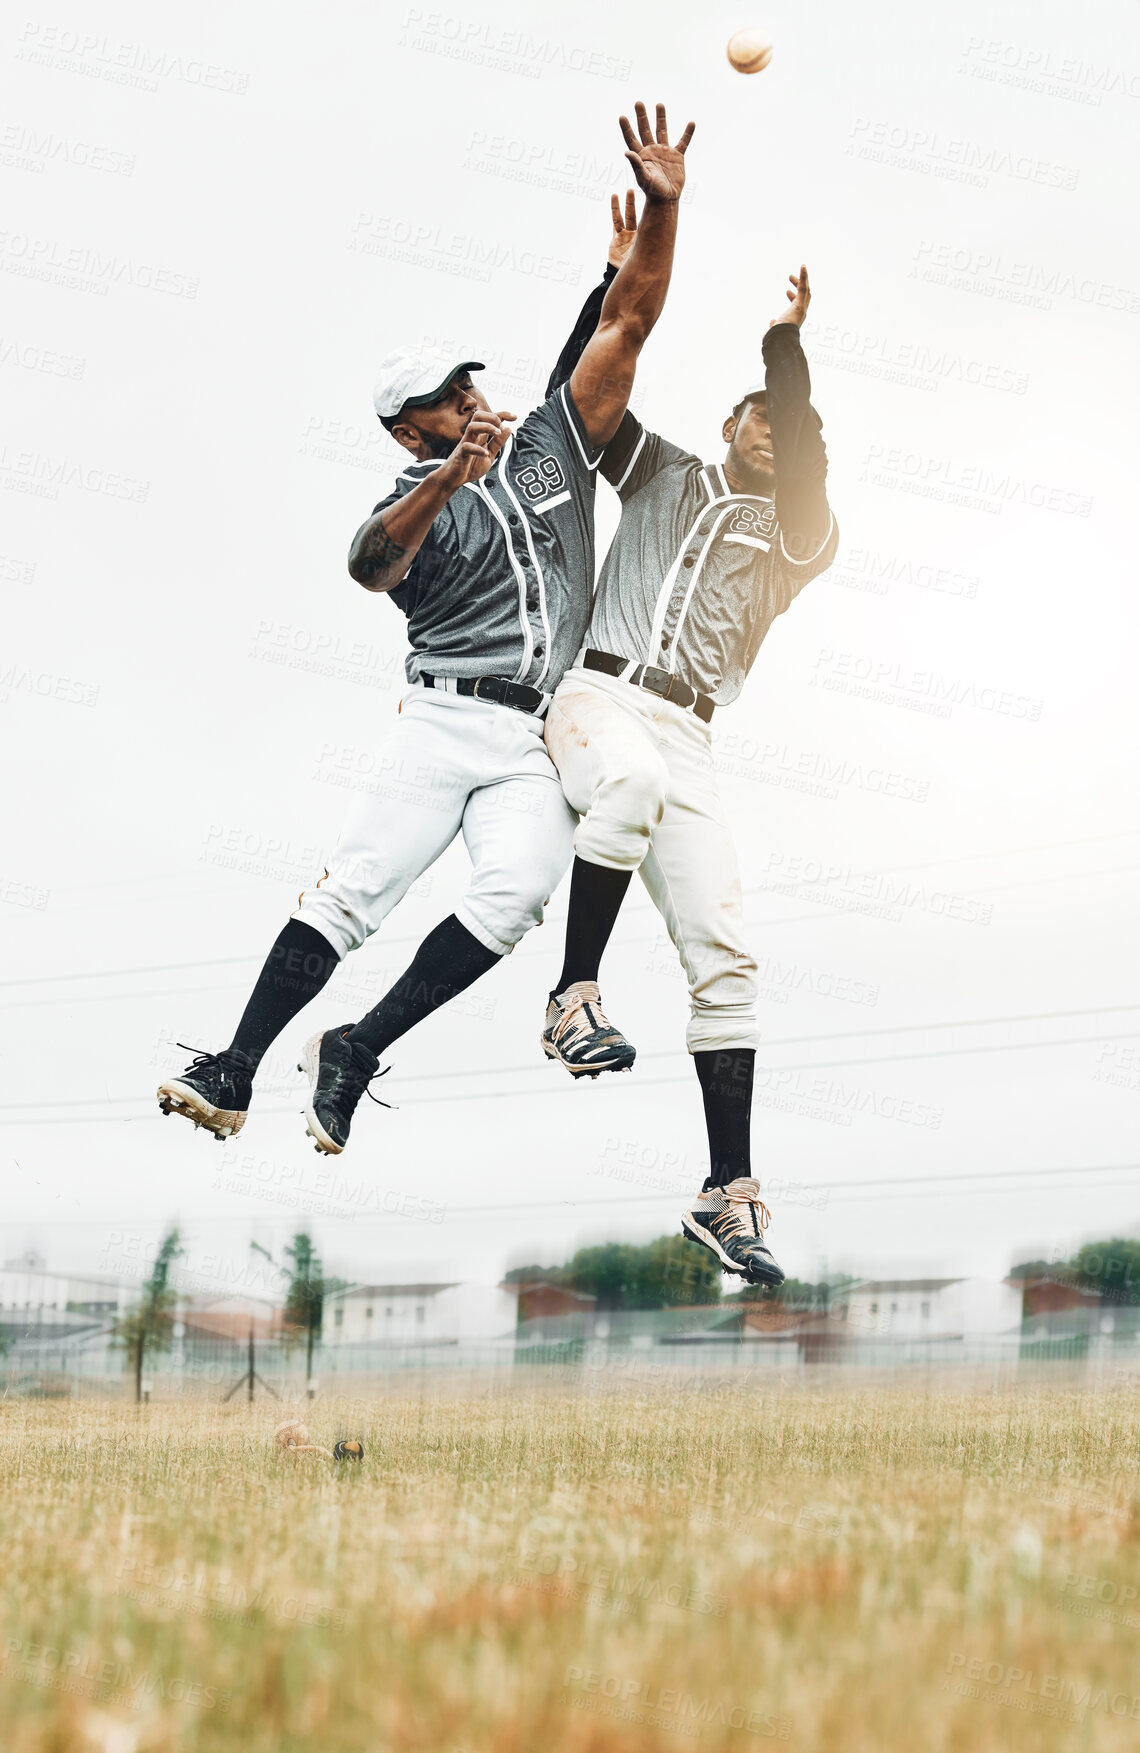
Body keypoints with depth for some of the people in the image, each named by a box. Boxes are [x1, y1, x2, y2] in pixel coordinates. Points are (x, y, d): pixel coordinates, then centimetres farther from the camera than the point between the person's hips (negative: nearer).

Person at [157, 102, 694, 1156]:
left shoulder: (550, 446, 17)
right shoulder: (414, 506, 6)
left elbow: (627, 325, 11)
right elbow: (372, 566, -20)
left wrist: (662, 206, -1)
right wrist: (450, 479, -37)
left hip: (544, 748, 2)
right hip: (449, 722, -2)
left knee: (519, 889, -24)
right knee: (357, 889, -14)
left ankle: (354, 1055, -16)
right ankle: (233, 1073, -8)